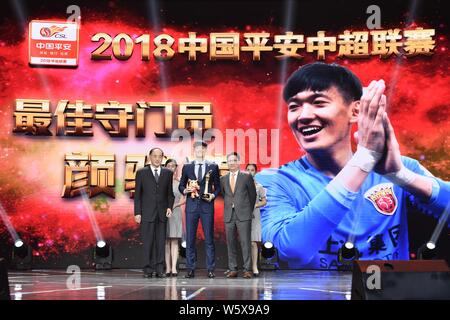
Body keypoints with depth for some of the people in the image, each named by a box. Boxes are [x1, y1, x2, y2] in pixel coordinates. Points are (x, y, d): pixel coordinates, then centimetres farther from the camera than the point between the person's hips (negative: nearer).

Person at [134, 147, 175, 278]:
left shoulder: (168, 173, 10)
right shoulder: (141, 173, 4)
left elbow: (170, 193, 12)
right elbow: (137, 194, 3)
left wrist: (169, 207, -3)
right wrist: (137, 213, -3)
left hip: (162, 213, 2)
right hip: (147, 213, -2)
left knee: (161, 242, 2)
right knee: (148, 242, -1)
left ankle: (160, 269, 6)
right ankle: (148, 270, 4)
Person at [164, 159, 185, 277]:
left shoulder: (179, 183, 8)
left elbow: (183, 200, 7)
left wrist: (174, 205, -9)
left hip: (175, 213, 0)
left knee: (174, 241, -4)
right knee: (166, 241, 0)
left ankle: (174, 267, -8)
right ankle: (168, 268, 1)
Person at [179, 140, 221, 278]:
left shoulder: (213, 167, 8)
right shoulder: (187, 167, 11)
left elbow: (218, 186, 10)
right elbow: (181, 185, 14)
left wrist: (213, 195, -8)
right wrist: (185, 190, -7)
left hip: (207, 206, -1)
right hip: (191, 205, 1)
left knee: (209, 238, -1)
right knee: (190, 239, 1)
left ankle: (210, 269, 3)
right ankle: (191, 269, 7)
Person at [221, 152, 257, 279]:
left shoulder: (247, 177, 3)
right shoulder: (223, 179, 11)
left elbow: (253, 195, 9)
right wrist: (230, 206, 12)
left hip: (243, 215, -3)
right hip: (229, 215, 3)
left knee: (246, 243, -6)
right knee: (231, 244, 4)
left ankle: (247, 270, -3)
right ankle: (232, 269, 9)